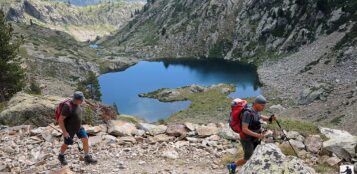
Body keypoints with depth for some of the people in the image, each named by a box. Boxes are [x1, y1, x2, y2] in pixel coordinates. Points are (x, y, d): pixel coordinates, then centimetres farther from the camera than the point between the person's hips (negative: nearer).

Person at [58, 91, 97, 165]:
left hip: (79, 127, 7)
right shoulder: (68, 107, -30)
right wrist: (64, 132, -23)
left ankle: (87, 158, 10)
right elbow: (60, 120, -26)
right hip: (70, 129, -6)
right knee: (66, 144, 13)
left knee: (85, 139, -2)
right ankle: (61, 156, 42)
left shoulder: (77, 104, -5)